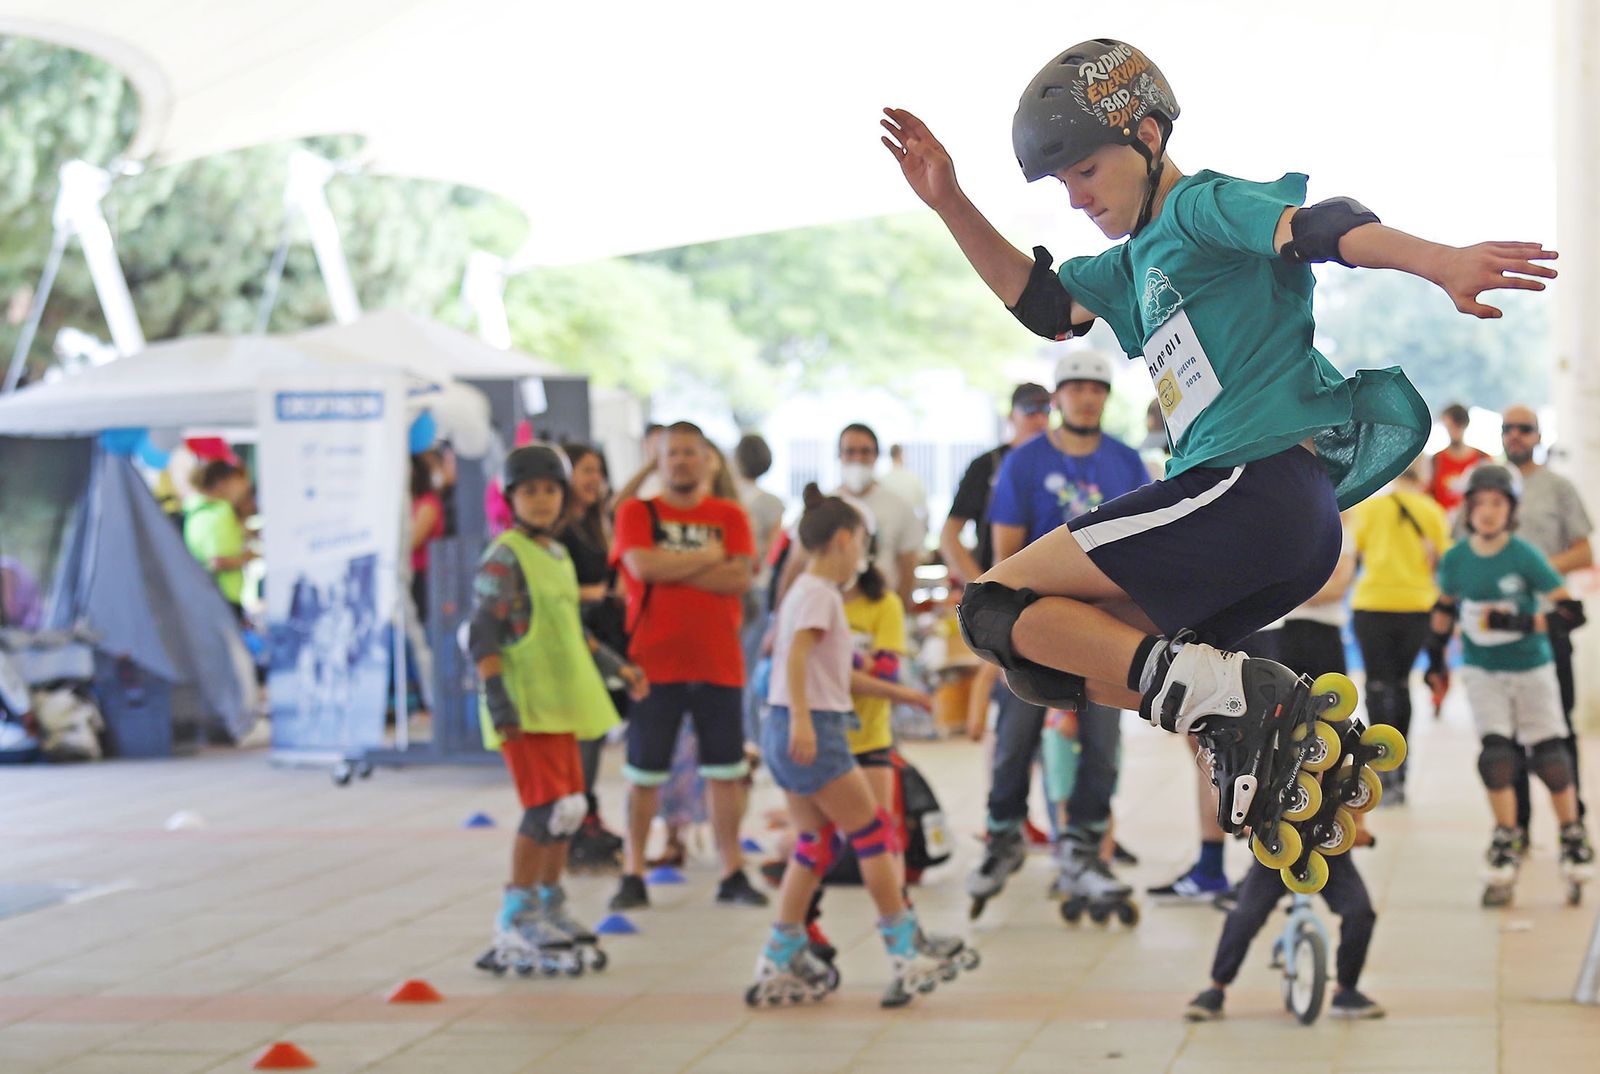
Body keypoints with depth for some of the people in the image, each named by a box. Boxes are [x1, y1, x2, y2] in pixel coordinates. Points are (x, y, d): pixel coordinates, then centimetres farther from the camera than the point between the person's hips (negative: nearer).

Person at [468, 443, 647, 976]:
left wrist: (616, 667, 29)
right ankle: (516, 919, -4)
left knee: (567, 808, 12)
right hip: (524, 707, -9)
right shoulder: (504, 558, -10)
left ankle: (550, 907, 26)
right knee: (548, 807, -12)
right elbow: (483, 636, -15)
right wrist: (496, 697, -23)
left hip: (561, 702, 9)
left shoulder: (559, 555, 15)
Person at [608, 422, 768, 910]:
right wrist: (707, 558, -7)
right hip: (654, 664, -2)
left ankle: (732, 874, 13)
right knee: (643, 773, 2)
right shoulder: (636, 513, 3)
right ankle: (632, 875, 10)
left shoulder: (729, 516, 7)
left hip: (718, 665, 2)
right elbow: (641, 565, -16)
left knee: (725, 771, 5)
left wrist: (672, 568, -11)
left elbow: (740, 577, -8)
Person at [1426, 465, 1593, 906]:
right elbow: (1445, 608, 13)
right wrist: (1435, 657, 16)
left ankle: (1573, 837, 20)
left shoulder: (1525, 557, -18)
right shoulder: (1455, 560, -7)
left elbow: (1571, 613, -20)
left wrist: (1519, 622, -30)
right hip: (1482, 671, 2)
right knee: (1495, 754, -10)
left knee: (1549, 757, 1)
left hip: (1531, 669, -2)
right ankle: (1506, 844, 1)